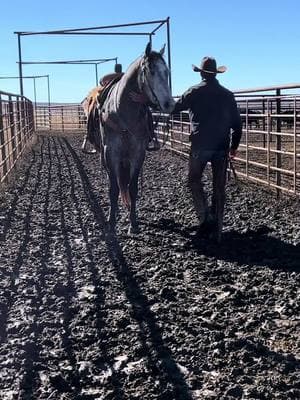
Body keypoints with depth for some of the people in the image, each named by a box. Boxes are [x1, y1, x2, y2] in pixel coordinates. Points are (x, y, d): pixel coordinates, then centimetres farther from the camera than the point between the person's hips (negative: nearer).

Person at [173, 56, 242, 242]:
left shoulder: (194, 92, -4)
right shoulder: (228, 94, 5)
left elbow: (173, 108, 8)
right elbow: (237, 123, 6)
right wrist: (234, 146, 16)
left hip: (200, 145, -2)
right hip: (222, 147, 3)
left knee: (194, 180, 15)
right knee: (219, 187, 8)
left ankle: (206, 218, 0)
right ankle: (217, 229, 13)